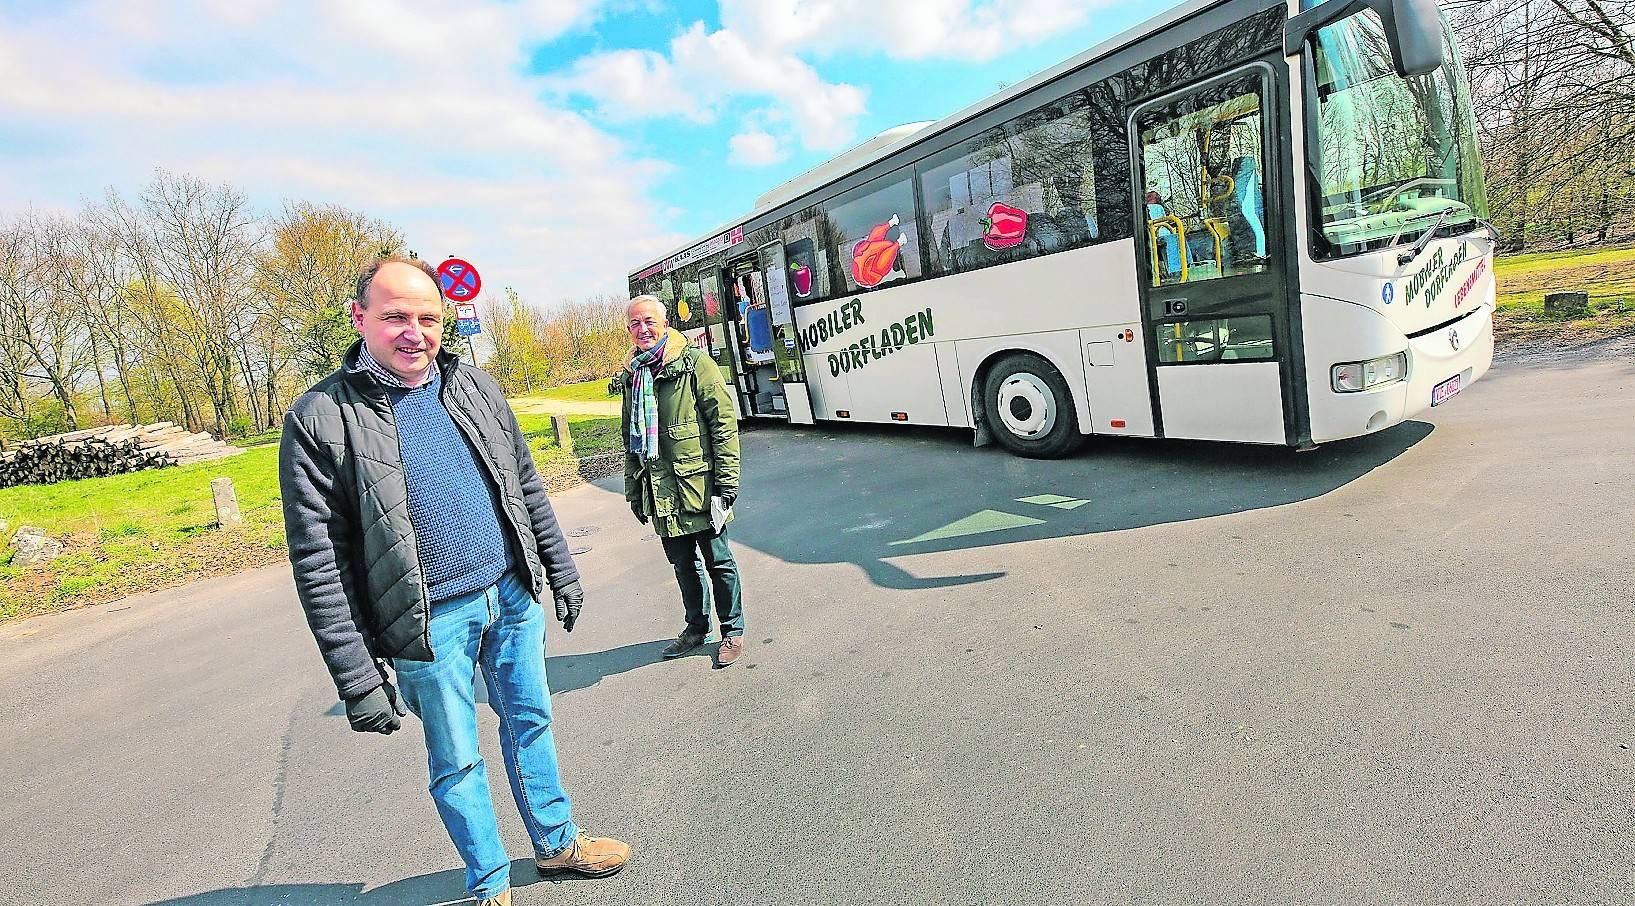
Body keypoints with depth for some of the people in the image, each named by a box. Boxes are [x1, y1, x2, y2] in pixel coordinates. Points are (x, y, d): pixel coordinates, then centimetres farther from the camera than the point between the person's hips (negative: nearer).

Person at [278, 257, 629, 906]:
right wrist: (358, 679, -12)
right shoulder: (321, 419, -11)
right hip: (431, 623, -4)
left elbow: (527, 488, 10)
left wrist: (561, 572, 12)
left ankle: (556, 843, 41)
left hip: (514, 596, 4)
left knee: (530, 720, 19)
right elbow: (318, 562, -12)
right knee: (457, 761, 13)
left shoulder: (475, 387, 3)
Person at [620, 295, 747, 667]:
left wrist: (727, 479, -15)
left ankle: (733, 631, 22)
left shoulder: (695, 364, -7)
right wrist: (633, 489, 17)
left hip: (698, 483, -6)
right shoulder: (631, 376, 12)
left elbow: (724, 421, -10)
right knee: (683, 563, 17)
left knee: (718, 561, 6)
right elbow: (630, 438, 19)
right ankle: (696, 628, 34)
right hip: (660, 490, 6)